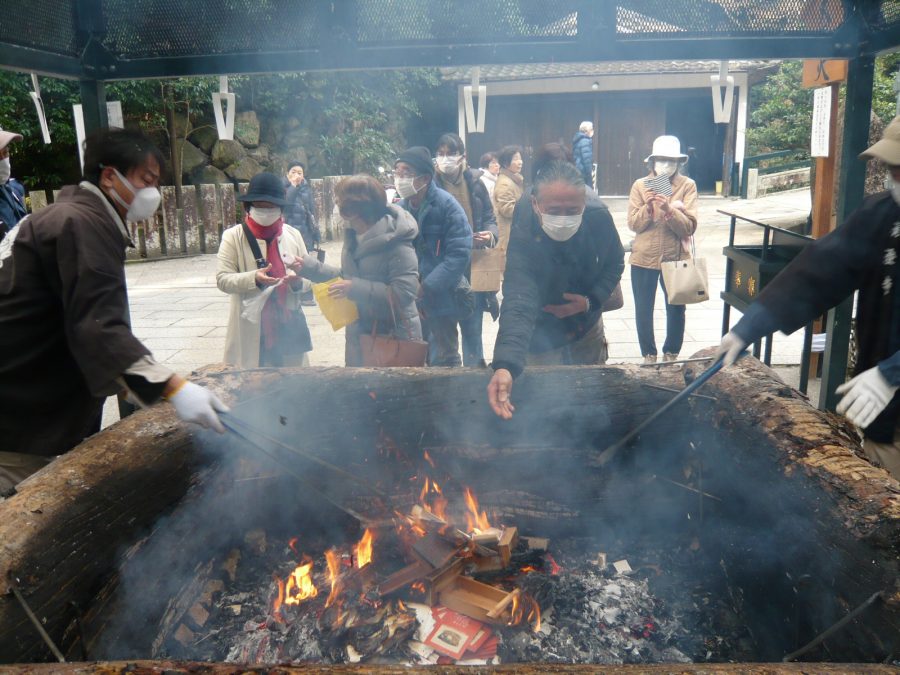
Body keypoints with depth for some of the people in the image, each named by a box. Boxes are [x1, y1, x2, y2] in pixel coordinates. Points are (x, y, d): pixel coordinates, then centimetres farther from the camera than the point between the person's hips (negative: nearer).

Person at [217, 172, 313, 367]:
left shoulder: (293, 234, 6)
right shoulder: (233, 236, -3)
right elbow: (222, 279, -7)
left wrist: (298, 281, -14)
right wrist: (253, 279, -24)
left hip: (288, 325, 3)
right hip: (252, 329, -3)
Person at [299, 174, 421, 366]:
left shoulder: (396, 244, -20)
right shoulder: (354, 238, 6)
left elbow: (404, 292, -27)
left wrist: (355, 289, -27)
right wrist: (309, 266, 13)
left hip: (395, 337, -8)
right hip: (359, 335, 8)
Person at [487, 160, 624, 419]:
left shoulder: (599, 219, -21)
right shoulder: (523, 238, -34)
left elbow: (615, 263, -2)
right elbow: (518, 304, -46)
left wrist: (592, 301, -19)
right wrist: (505, 365, -62)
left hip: (587, 334, 4)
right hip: (541, 343, -4)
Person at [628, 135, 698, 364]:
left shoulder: (687, 186, -3)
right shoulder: (640, 185, -1)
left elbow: (689, 227, -12)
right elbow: (634, 225, -5)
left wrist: (669, 209, -27)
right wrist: (648, 206, -21)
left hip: (676, 259, 0)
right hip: (644, 259, 1)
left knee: (676, 309, 9)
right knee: (643, 310, 7)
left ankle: (671, 353, 28)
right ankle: (648, 354, 24)